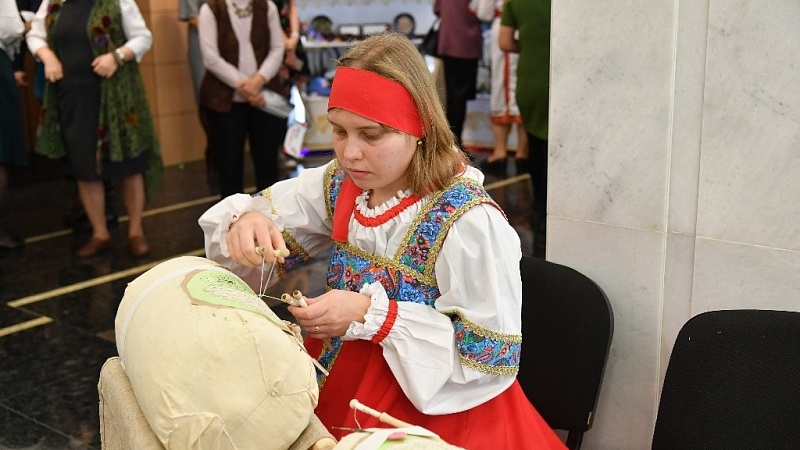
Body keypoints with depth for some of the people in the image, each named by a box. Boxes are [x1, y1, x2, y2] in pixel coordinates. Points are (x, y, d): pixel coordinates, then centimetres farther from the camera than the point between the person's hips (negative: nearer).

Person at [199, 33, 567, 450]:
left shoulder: (470, 222, -24)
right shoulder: (342, 182, -4)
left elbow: (493, 357, -21)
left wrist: (374, 315, -27)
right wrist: (248, 222, -19)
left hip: (432, 409, -5)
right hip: (339, 381, 6)